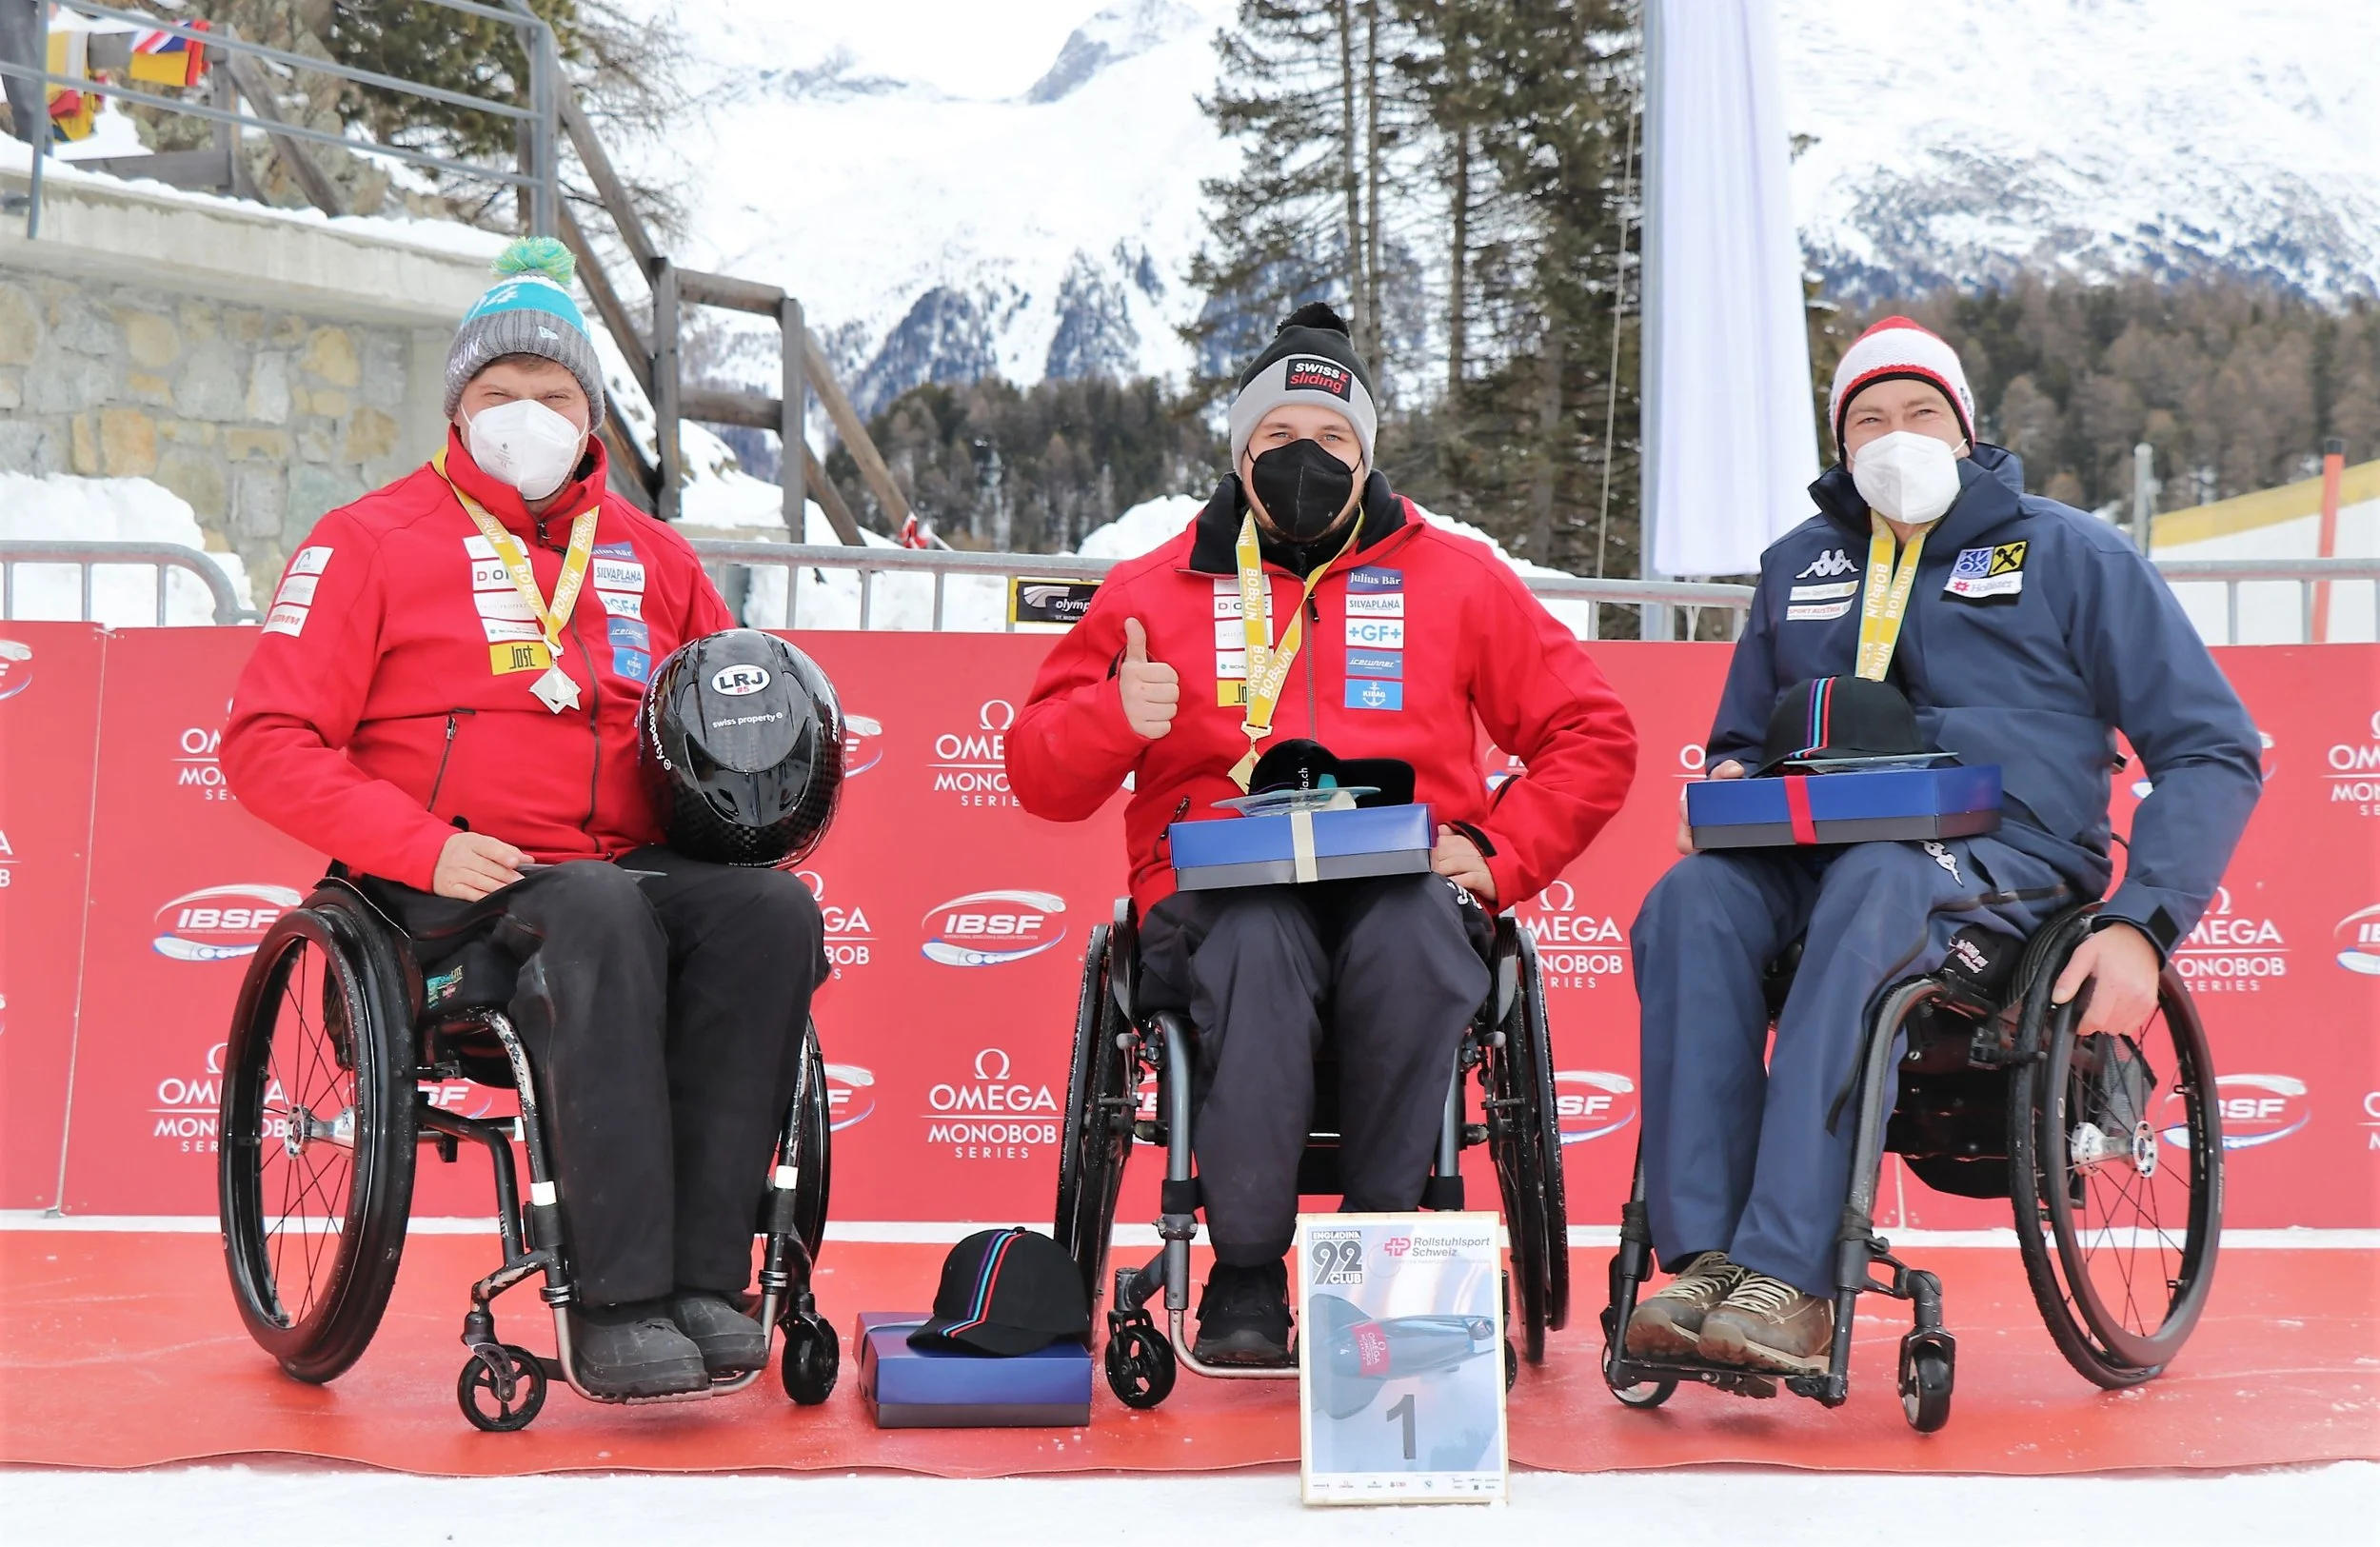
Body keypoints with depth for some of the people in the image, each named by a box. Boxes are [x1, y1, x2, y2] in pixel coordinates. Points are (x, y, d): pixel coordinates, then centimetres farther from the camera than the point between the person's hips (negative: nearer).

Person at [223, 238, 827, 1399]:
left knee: (771, 911, -27)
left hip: (634, 863, 4)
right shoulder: (371, 541, 7)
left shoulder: (648, 555, 19)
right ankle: (615, 1305, -40)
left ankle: (703, 1278, -30)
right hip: (459, 890, -4)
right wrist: (427, 847, -16)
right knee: (597, 917, -37)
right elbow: (267, 743, -2)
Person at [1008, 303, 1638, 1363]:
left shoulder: (1457, 580, 18)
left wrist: (1496, 855, 2)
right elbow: (1039, 775, 16)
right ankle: (1246, 1274, -23)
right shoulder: (1154, 590, 18)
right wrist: (1113, 716, -6)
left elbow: (1591, 737, 17)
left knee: (1410, 936, -36)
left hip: (1401, 887, 0)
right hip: (1219, 892, 0)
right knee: (1259, 948, -36)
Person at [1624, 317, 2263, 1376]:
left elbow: (2211, 751, 5)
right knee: (1690, 903, -31)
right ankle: (1701, 1259, -38)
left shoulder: (2068, 552, 9)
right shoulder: (1797, 565, 22)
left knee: (1872, 894, -39)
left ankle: (1786, 1277, -47)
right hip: (1817, 853, 4)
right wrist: (1730, 781, 6)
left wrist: (2139, 926, -11)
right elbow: (1739, 739, 34)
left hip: (2005, 862, -4)